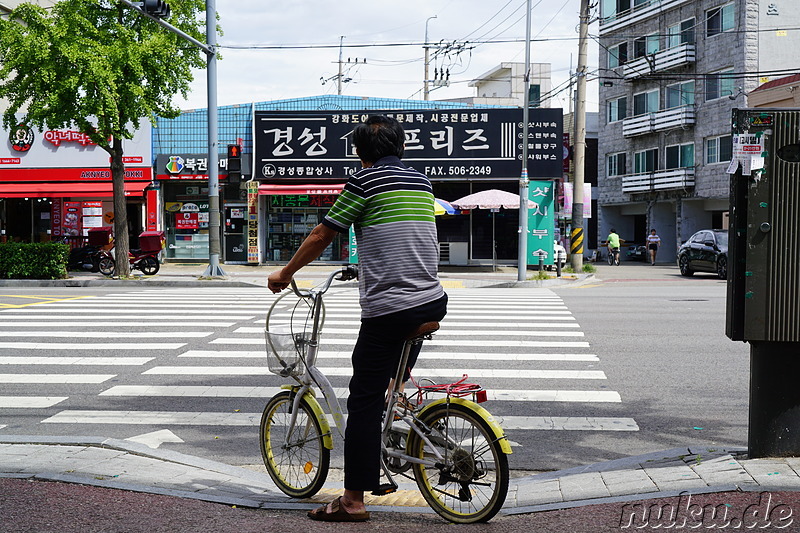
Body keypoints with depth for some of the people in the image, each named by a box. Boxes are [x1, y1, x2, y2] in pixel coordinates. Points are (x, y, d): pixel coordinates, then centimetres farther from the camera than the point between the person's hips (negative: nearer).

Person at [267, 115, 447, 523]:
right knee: (390, 392, 26)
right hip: (432, 302, 7)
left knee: (364, 400, -2)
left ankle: (353, 500, 1)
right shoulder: (422, 182, 17)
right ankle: (380, 471, 30)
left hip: (387, 309, -7)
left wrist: (285, 274, 14)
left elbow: (322, 235, 0)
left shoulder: (365, 180, -5)